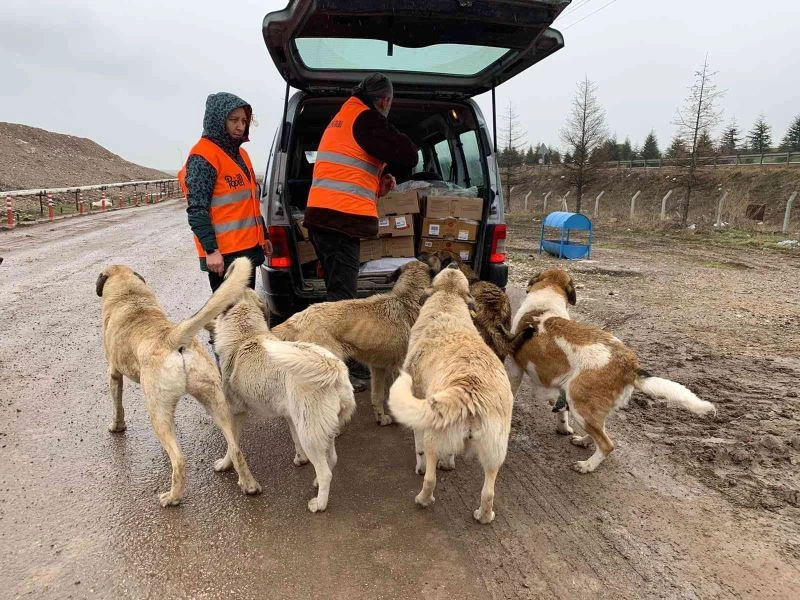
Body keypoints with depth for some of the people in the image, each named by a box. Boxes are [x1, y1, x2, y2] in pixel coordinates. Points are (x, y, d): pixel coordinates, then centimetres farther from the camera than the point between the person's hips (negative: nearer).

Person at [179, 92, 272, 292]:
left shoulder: (240, 153, 17)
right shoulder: (203, 156, -11)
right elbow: (196, 210, -17)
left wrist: (263, 236, 23)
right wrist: (211, 250, -22)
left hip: (249, 248, 9)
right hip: (223, 255, -9)